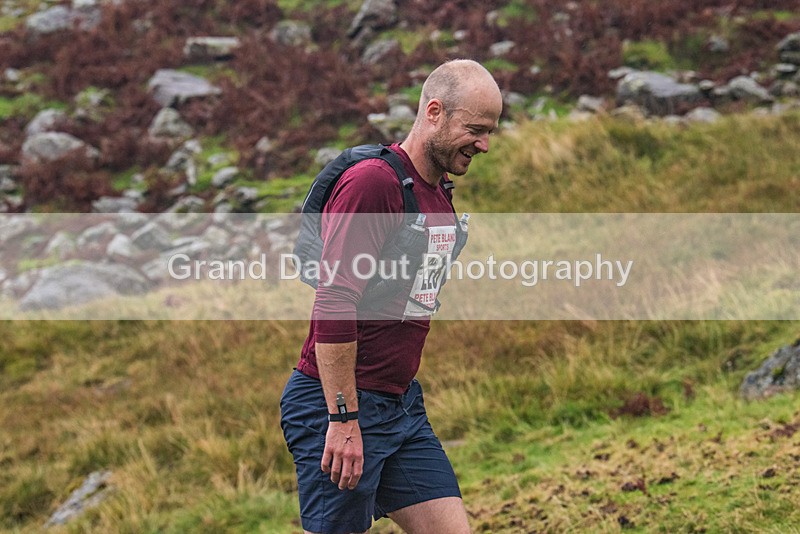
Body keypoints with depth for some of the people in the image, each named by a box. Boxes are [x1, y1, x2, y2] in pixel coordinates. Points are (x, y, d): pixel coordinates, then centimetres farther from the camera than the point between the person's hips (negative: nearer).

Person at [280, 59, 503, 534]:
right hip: (337, 406, -9)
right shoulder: (372, 183, -17)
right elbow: (333, 305, -22)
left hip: (403, 404, 9)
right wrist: (343, 418, -23)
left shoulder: (441, 194, 12)